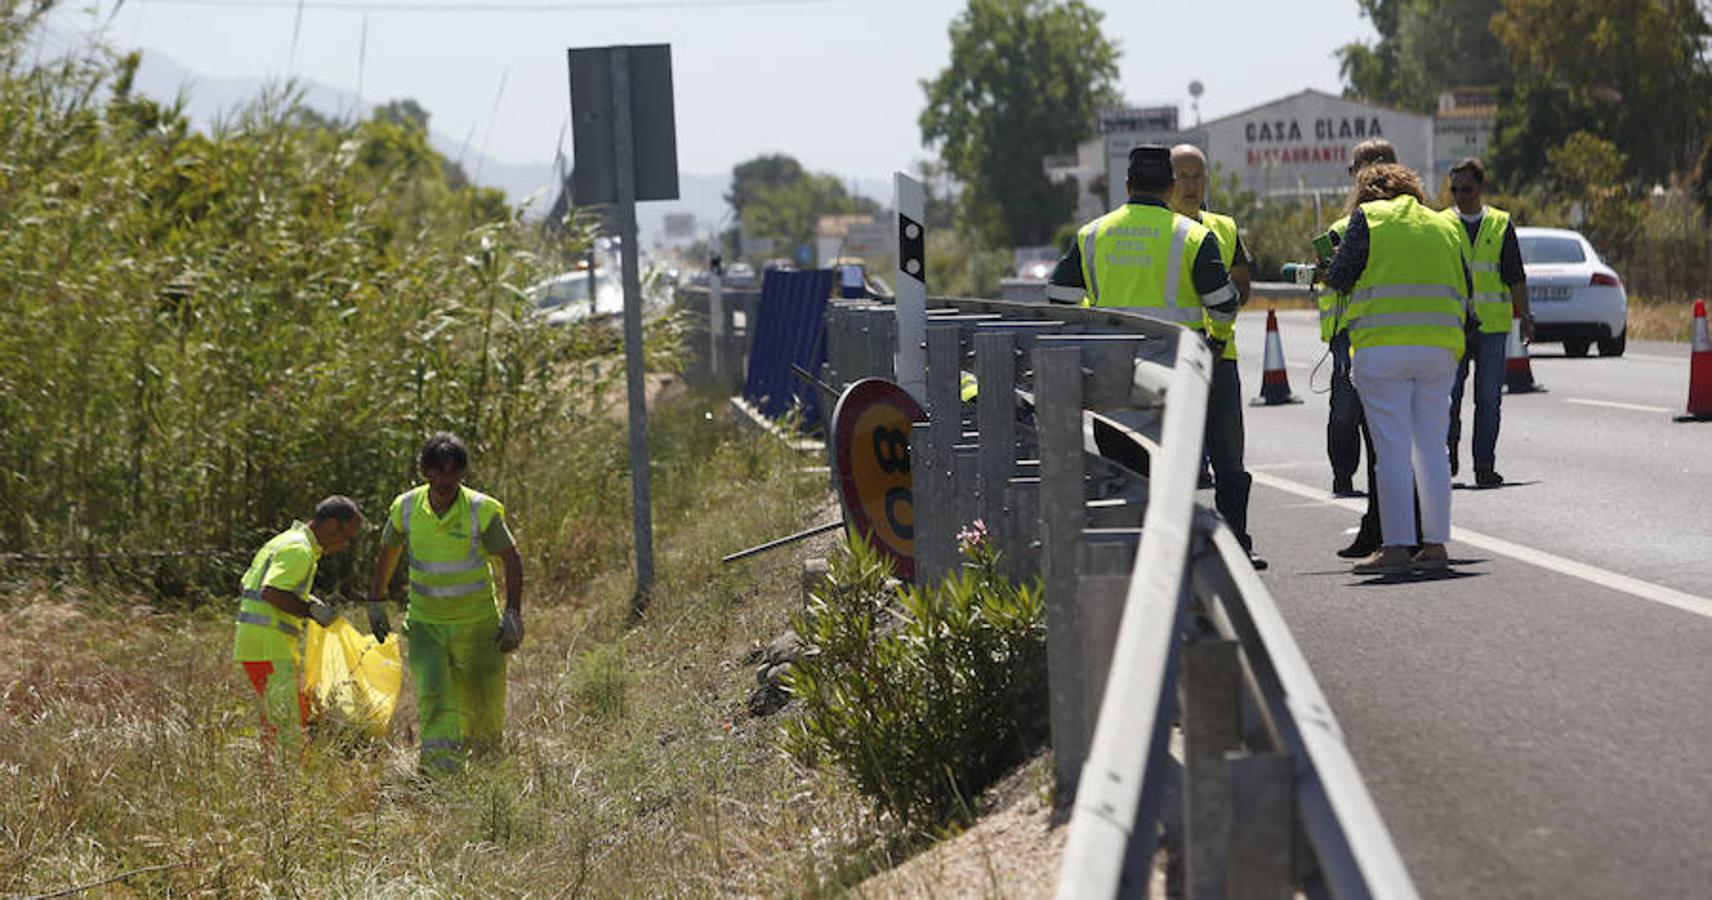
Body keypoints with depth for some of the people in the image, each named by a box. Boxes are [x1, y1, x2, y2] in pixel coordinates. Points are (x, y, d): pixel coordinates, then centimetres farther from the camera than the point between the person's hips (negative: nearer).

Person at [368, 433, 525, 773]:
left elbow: (512, 559, -7)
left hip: (477, 624, -1)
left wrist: (513, 614, -15)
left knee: (484, 704, 8)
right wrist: (376, 603, 18)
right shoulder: (406, 508, -5)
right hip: (425, 624, 1)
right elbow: (388, 553, 13)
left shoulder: (482, 510, -13)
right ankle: (440, 770, -21)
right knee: (433, 698, -16)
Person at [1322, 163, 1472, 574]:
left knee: (1391, 450, -4)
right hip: (1440, 345, 4)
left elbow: (1340, 278, 0)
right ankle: (1435, 544, 10)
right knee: (1430, 447, 10)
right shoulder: (1443, 225, 19)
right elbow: (1465, 289, 16)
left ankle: (1396, 547, -8)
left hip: (1383, 346, -4)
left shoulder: (1368, 216, 5)